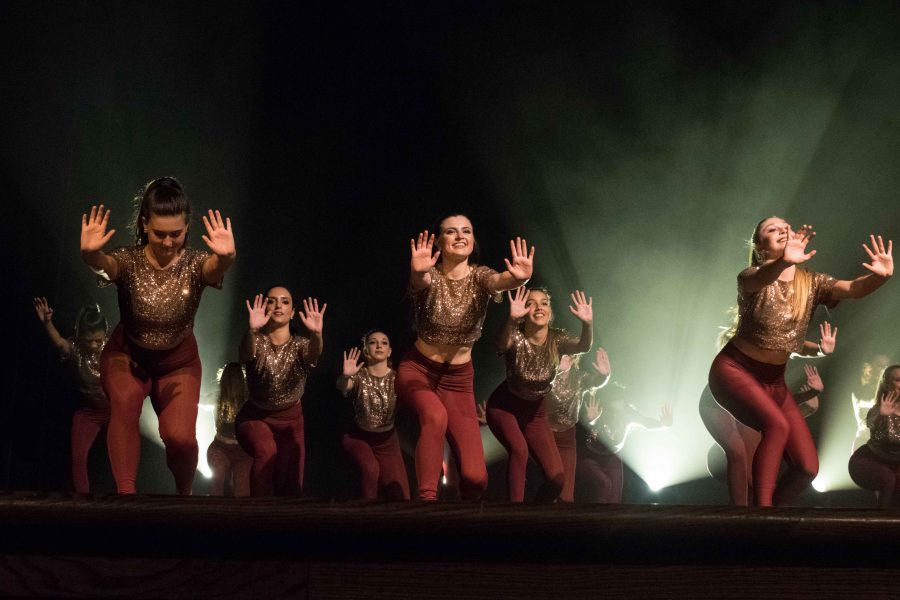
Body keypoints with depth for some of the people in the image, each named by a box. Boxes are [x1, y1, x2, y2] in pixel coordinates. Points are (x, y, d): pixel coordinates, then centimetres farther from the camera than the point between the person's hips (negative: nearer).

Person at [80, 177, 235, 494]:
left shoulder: (194, 263, -19)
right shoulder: (129, 260, -19)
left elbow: (215, 268, -42)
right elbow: (105, 264, -41)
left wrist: (226, 258, -66)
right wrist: (90, 254, -66)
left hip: (178, 360, 0)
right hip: (127, 355, 0)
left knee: (180, 437, -17)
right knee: (124, 400, -33)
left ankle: (185, 491, 17)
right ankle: (125, 492, -26)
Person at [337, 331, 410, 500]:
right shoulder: (359, 375, -10)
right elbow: (342, 386, -32)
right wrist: (345, 376, -56)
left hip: (387, 441, 2)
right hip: (358, 437, -2)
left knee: (400, 496, -8)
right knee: (370, 467, -34)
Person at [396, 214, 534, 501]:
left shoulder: (479, 276, -6)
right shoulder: (429, 277, -10)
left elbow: (500, 280, -30)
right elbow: (421, 281, -35)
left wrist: (518, 278, -54)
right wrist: (418, 272, -60)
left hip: (458, 380, 2)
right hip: (417, 371, -2)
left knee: (475, 476, -11)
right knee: (436, 415, -39)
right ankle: (427, 497, -28)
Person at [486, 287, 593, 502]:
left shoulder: (556, 339, -14)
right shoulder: (516, 337, -22)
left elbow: (583, 346, -33)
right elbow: (501, 344, -46)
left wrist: (588, 324, -54)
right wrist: (511, 319, -66)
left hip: (534, 412, 4)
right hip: (504, 406, -4)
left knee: (556, 478, -5)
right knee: (519, 450, -33)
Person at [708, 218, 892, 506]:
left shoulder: (812, 283, -3)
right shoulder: (752, 277, -16)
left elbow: (853, 288, -21)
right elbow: (758, 279, -42)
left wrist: (880, 276, -45)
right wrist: (784, 262, -65)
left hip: (774, 379, 6)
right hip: (735, 369, -6)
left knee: (808, 467, -5)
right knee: (777, 425, -34)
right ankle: (762, 506, -26)